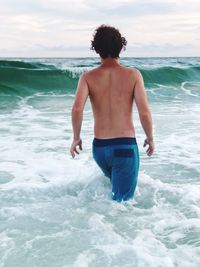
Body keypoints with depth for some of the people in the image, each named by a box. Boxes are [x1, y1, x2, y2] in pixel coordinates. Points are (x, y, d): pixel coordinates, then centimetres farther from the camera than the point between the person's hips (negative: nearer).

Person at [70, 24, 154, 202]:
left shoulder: (88, 77, -2)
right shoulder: (133, 74, -5)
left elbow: (77, 109, -15)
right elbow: (144, 112, -9)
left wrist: (76, 138, 0)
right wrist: (150, 139, 7)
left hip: (99, 147, 3)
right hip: (126, 146, -3)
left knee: (116, 182, 36)